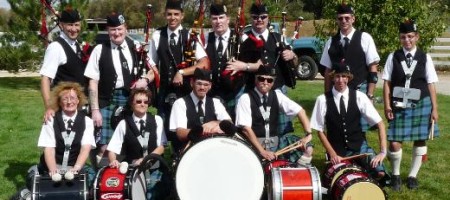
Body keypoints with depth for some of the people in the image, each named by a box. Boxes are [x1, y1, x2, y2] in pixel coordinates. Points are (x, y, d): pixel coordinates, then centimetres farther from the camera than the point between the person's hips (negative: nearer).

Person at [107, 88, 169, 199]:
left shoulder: (157, 120, 6)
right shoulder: (124, 124, 2)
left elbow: (161, 147, 0)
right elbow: (112, 149, -2)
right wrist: (113, 161, -23)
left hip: (153, 169, 1)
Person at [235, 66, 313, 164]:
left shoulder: (277, 95, 4)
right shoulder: (246, 99, -10)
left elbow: (300, 111, 3)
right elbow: (246, 128, -18)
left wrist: (308, 134, -11)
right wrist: (262, 151, -24)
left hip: (274, 144, 4)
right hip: (253, 145, -4)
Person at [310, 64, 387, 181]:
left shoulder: (359, 97, -6)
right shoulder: (323, 100, -9)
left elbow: (379, 123, -5)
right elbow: (320, 131, -3)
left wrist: (383, 151, -14)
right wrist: (332, 154, -12)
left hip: (359, 146, 0)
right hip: (337, 150, 0)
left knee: (379, 172, -22)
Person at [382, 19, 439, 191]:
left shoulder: (425, 58, 2)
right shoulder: (393, 57, 1)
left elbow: (431, 85, 2)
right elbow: (387, 83, 2)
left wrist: (434, 109, -1)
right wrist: (387, 106, -5)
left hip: (421, 105, 1)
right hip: (399, 105, -1)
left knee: (420, 140, 7)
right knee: (394, 143, -5)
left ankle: (413, 175, 24)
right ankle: (396, 175, 19)